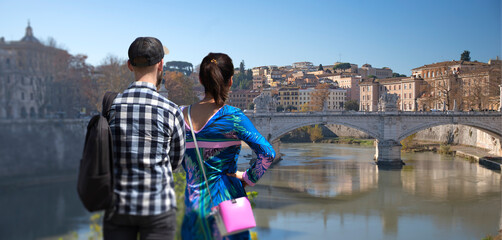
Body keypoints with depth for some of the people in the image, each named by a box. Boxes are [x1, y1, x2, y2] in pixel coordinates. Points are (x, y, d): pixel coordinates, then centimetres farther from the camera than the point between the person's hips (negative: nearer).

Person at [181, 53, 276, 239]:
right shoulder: (232, 117, -13)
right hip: (226, 200, -4)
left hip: (193, 201, 4)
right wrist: (249, 178, -5)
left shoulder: (183, 115, 1)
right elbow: (267, 153, -19)